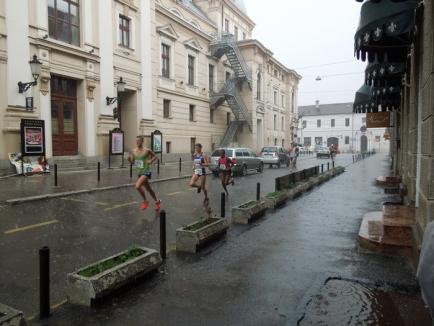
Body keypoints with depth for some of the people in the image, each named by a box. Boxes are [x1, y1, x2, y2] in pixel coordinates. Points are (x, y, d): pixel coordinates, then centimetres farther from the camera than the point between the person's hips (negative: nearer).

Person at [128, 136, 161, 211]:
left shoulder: (147, 150, -12)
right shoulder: (134, 151, 2)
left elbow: (155, 157, 2)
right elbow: (133, 162, 11)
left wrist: (151, 161, -15)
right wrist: (129, 159, -9)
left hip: (146, 172, -7)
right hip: (140, 172, 7)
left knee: (138, 186, -22)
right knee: (148, 189, 18)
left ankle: (145, 201, -1)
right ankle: (157, 202, 39)